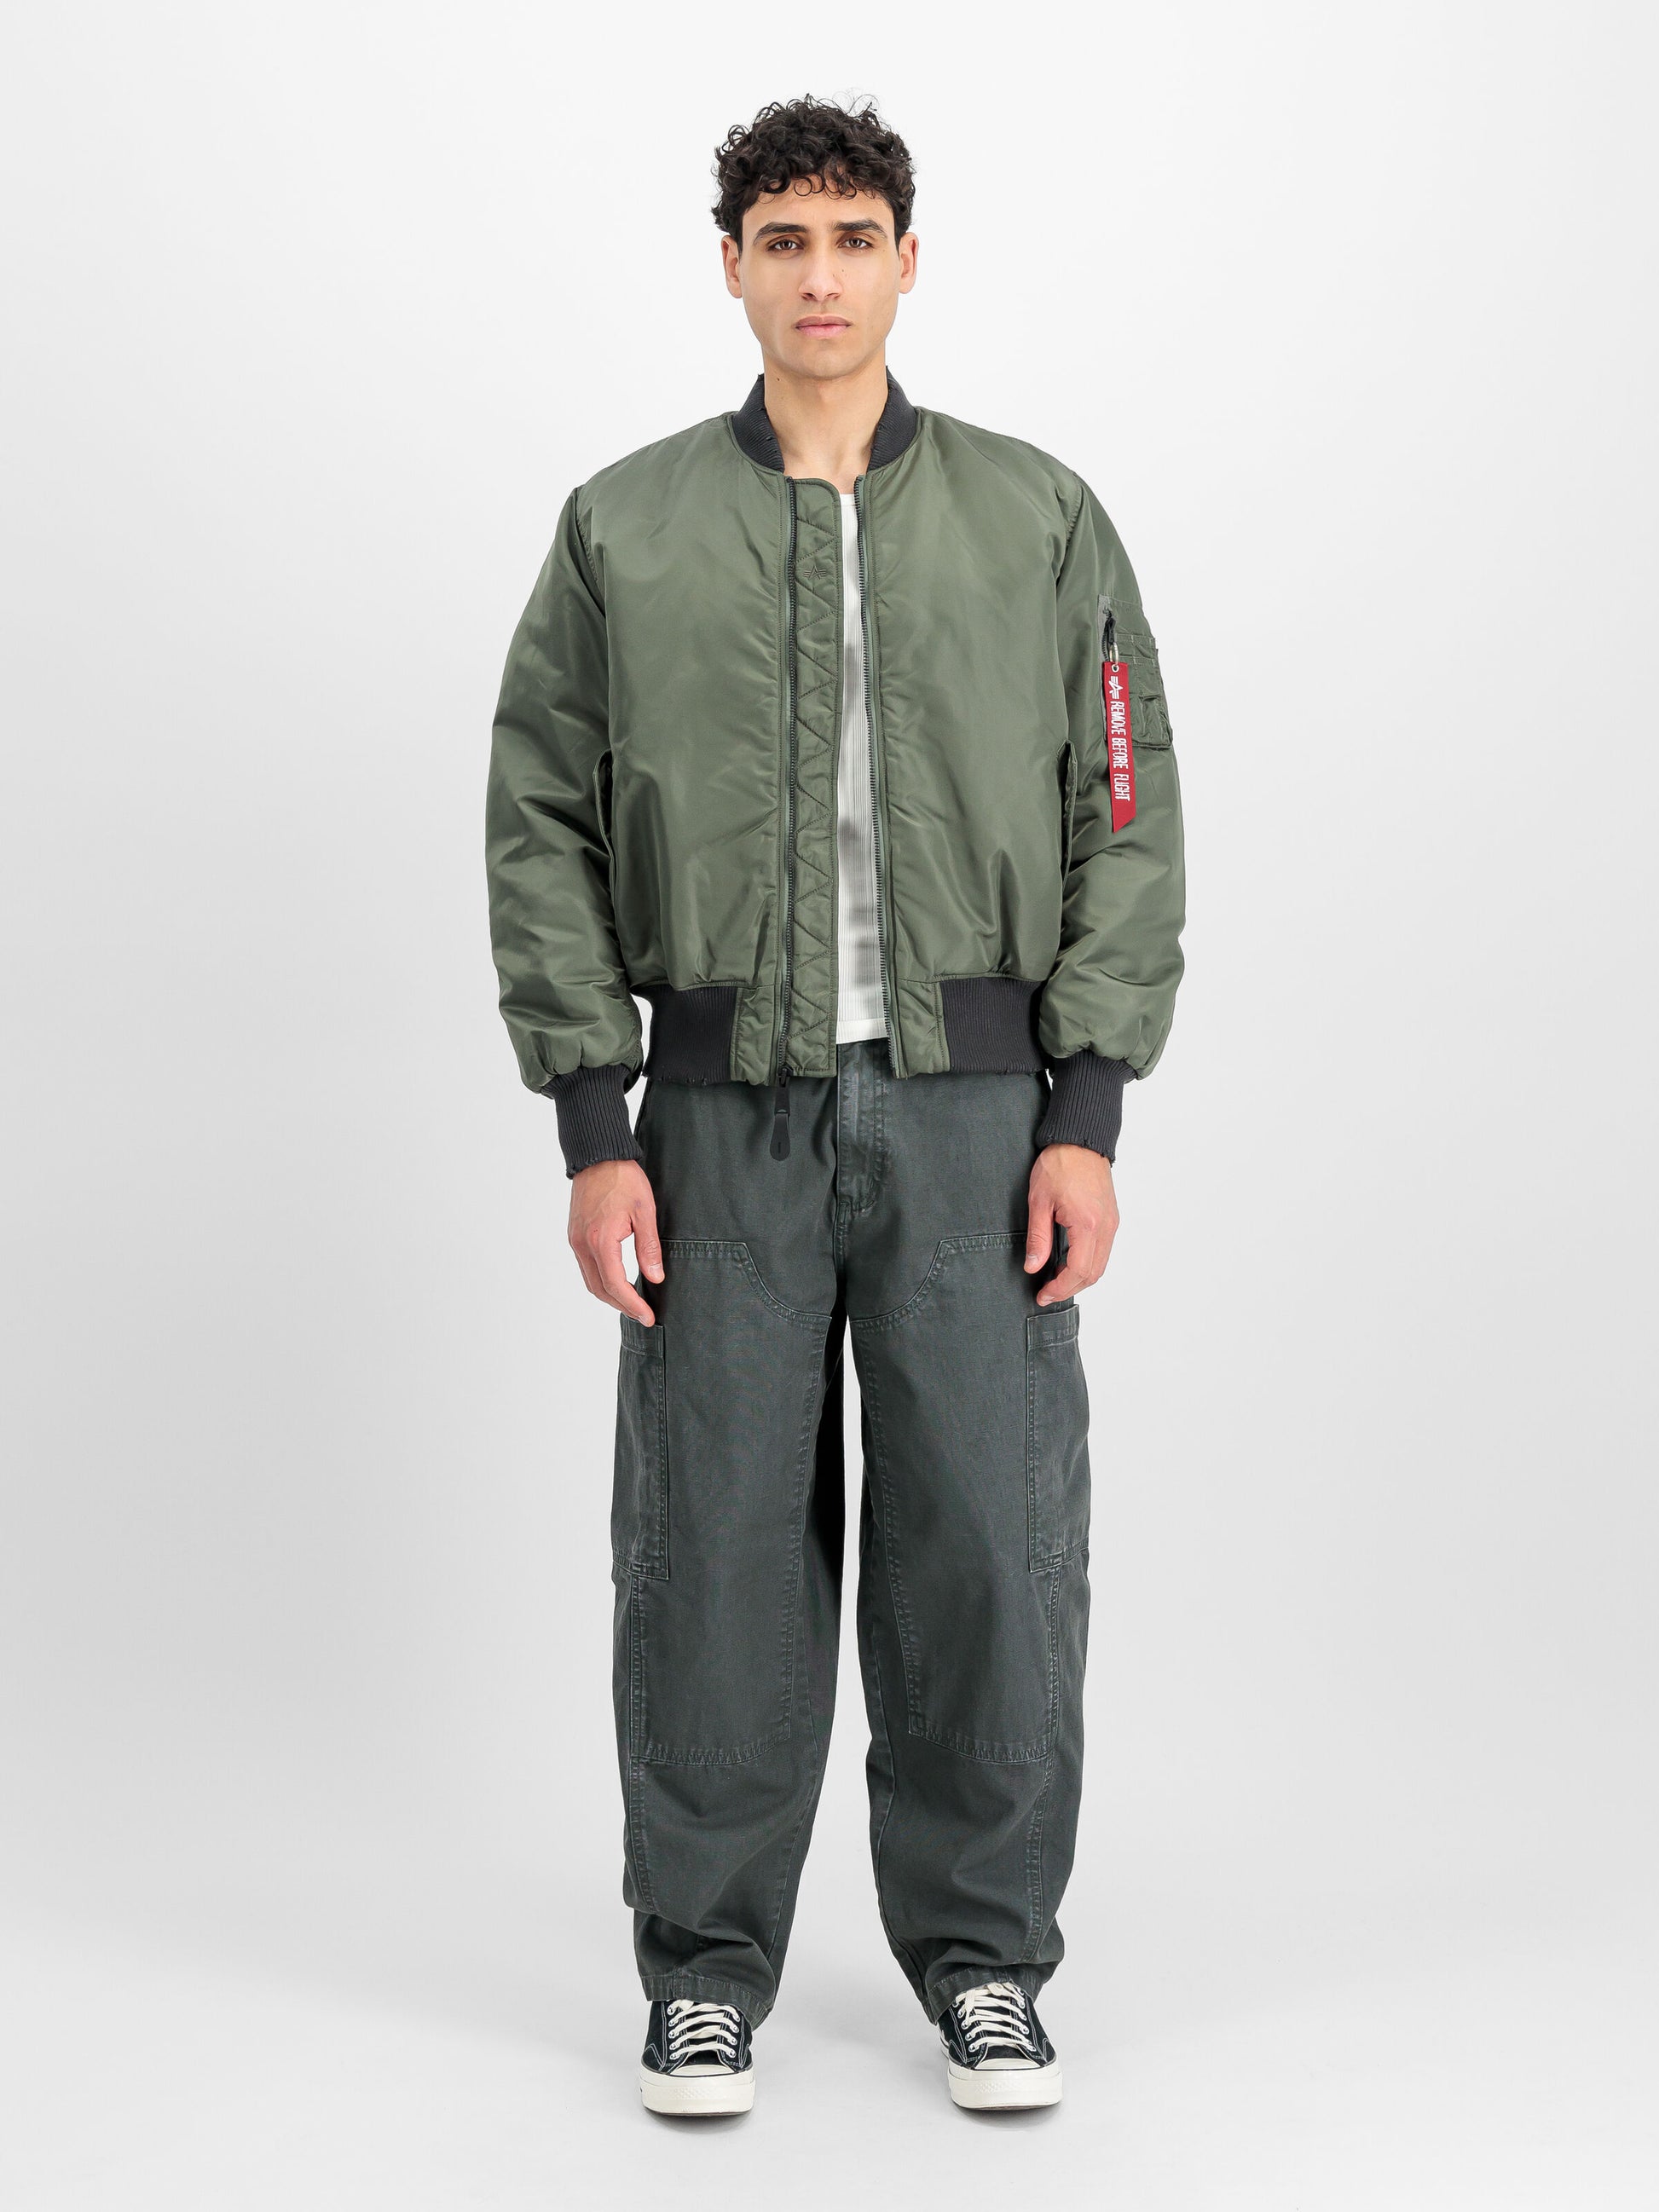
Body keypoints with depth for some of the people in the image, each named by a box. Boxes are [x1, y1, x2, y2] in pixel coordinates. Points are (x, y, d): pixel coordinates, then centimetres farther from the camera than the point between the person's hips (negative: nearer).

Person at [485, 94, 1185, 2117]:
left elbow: (1126, 819, 3)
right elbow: (544, 833, 4)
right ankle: (706, 1967, 18)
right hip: (725, 1114, 0)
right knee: (716, 1549, 3)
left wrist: (1087, 1118, -5)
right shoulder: (624, 531, 6)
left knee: (986, 1540, 1)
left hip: (974, 1112, 0)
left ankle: (984, 1958, 18)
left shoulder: (1039, 521, 6)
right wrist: (594, 1132, -4)